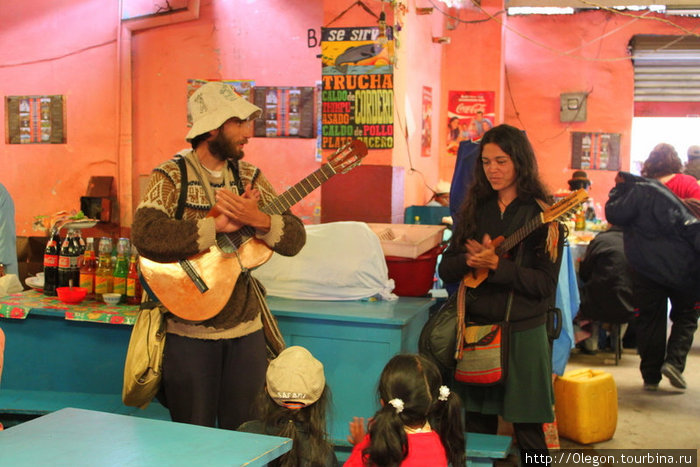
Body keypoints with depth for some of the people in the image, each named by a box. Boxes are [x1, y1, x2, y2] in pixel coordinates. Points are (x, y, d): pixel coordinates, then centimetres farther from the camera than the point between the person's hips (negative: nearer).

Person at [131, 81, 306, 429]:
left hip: (245, 327, 4)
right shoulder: (172, 177, -8)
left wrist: (258, 220, -21)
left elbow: (295, 240, -1)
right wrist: (217, 225, -24)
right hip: (189, 329, -4)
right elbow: (145, 235, -26)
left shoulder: (249, 177, 6)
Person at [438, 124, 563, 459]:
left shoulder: (543, 215, -4)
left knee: (527, 432, 3)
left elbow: (545, 284, -11)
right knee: (477, 427, 10)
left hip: (522, 333, -4)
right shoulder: (473, 209, 8)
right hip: (476, 329, 4)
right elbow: (446, 269, 6)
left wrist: (496, 264, -22)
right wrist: (470, 260, -14)